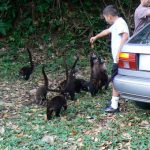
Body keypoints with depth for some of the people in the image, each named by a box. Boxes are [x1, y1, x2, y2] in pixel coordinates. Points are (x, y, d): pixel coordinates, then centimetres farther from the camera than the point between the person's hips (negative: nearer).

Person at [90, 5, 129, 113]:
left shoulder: (119, 22, -13)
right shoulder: (116, 24, 19)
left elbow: (125, 36, -29)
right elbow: (107, 31, 38)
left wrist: (119, 52, -34)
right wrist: (96, 37, 53)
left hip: (119, 58, -10)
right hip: (118, 58, 10)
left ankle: (114, 106, -4)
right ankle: (115, 100, 23)